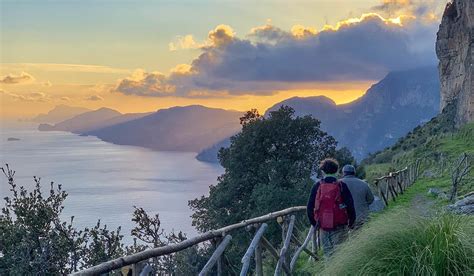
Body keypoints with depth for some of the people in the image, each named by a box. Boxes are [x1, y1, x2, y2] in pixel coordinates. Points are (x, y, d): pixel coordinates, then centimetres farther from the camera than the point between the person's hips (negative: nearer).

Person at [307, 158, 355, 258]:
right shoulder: (341, 186, -6)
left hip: (323, 226, 2)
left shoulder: (317, 186, -1)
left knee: (327, 251, 15)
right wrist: (351, 221, 9)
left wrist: (314, 223, 14)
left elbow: (310, 207, 2)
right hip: (340, 226, -2)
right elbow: (350, 205, -5)